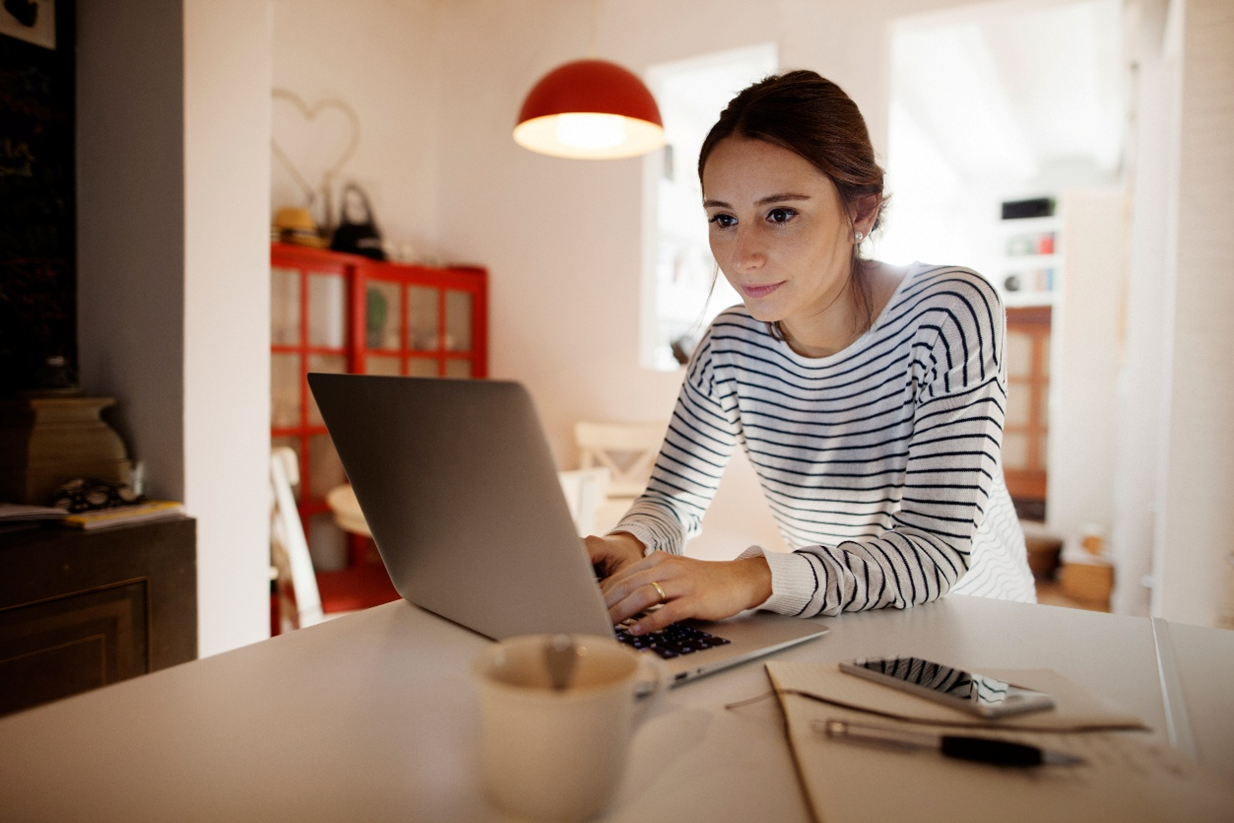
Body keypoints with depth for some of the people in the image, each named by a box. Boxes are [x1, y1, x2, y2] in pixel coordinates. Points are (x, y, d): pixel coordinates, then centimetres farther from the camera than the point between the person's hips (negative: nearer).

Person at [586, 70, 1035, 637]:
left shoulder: (950, 313, -20)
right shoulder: (729, 347, -7)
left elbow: (937, 549, -26)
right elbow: (673, 497, 2)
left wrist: (750, 579, -41)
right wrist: (630, 543, -22)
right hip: (831, 630, 3)